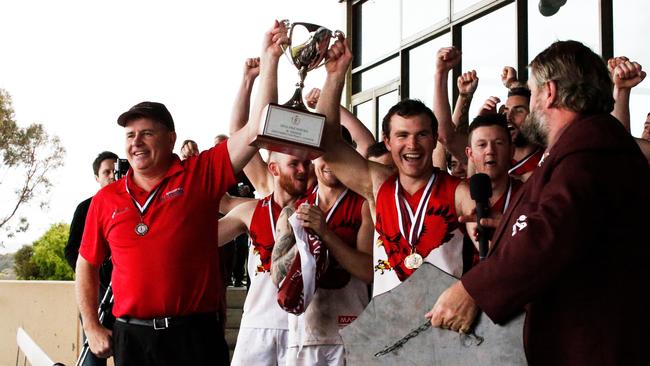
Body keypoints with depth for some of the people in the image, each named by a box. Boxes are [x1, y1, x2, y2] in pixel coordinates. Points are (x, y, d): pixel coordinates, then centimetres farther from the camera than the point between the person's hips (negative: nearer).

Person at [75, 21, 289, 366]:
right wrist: (92, 328, 9)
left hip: (195, 333, -2)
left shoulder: (200, 175, -1)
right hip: (131, 337, 2)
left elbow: (255, 130, -9)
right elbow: (86, 264, 16)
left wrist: (270, 60, -14)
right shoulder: (106, 199, 6)